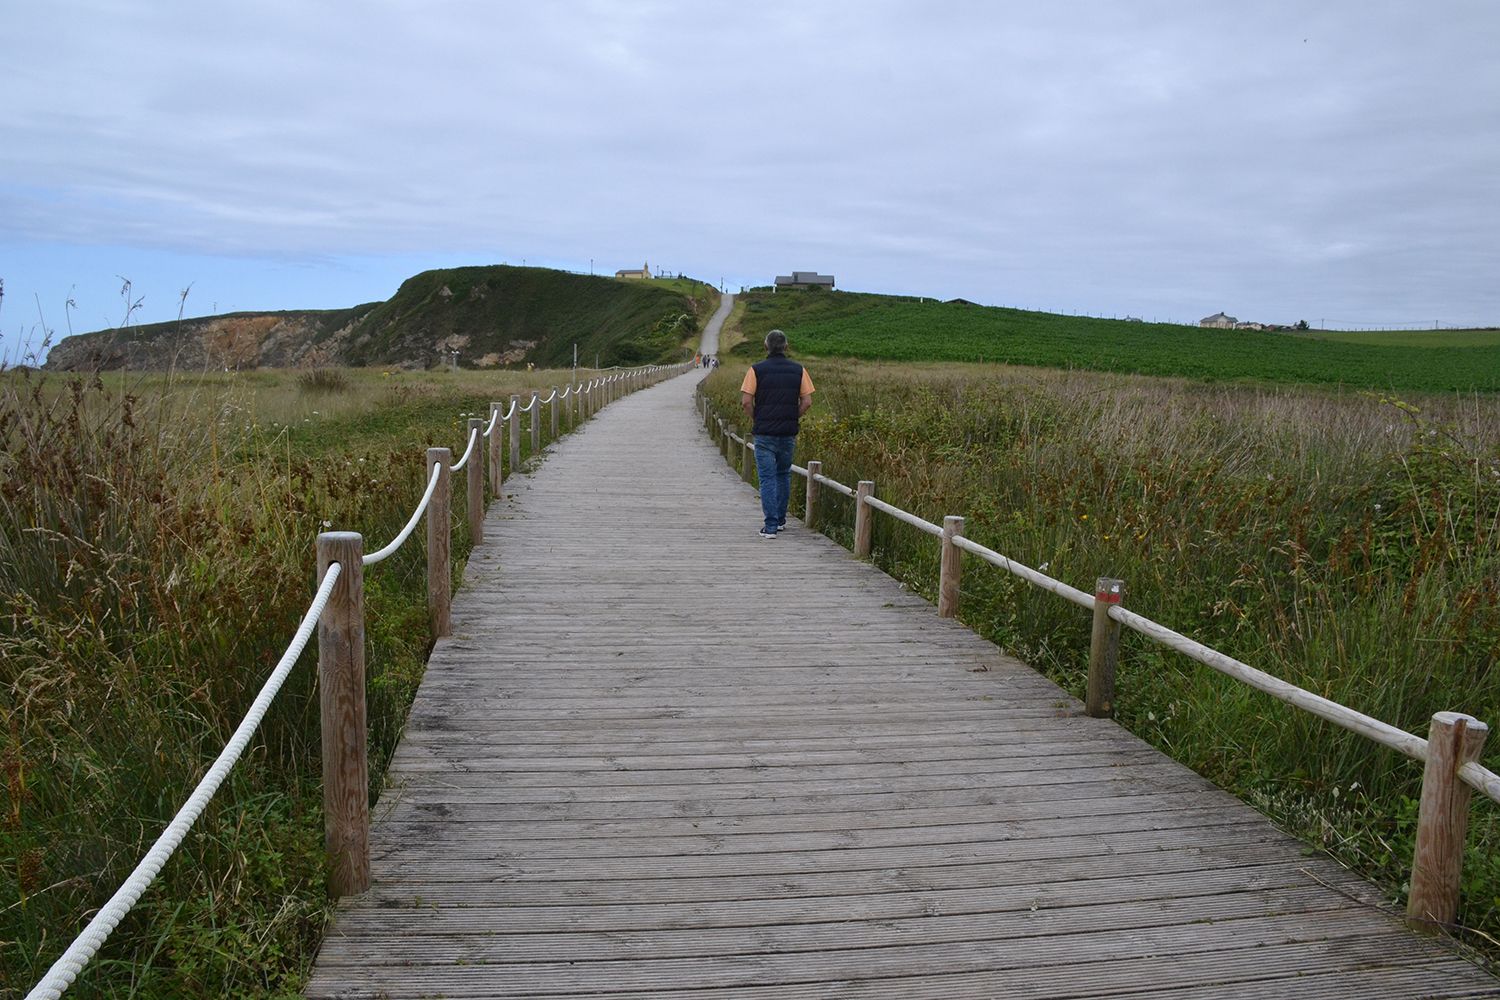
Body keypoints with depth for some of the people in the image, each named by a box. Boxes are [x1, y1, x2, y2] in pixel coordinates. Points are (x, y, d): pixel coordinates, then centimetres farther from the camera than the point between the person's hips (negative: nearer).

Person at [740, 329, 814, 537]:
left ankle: (771, 526, -7)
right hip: (788, 432, 3)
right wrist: (793, 419, 12)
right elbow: (807, 401, 0)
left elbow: (746, 401, -9)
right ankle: (781, 519, 28)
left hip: (764, 433, -3)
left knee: (768, 478, -1)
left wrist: (756, 419, 6)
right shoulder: (798, 370, 3)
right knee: (783, 475, 19)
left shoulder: (757, 369, -5)